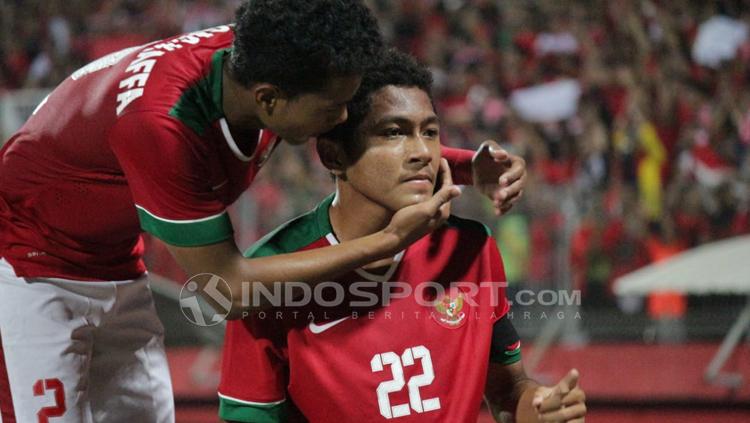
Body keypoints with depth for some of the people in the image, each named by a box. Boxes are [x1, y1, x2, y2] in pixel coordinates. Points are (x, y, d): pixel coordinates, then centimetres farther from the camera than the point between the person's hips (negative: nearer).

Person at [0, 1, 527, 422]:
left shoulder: (260, 62, -18)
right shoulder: (162, 124, -40)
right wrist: (390, 241, -32)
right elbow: (229, 288, -32)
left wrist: (469, 166, -14)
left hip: (115, 263, 8)